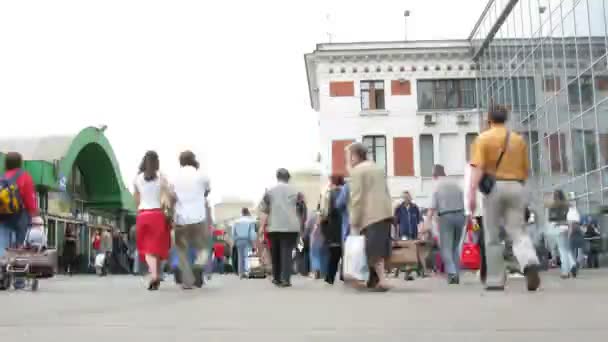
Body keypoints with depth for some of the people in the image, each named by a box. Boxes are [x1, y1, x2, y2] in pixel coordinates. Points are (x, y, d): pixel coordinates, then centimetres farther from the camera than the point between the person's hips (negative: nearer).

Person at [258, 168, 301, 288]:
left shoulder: (270, 191, 6)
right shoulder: (295, 191, 7)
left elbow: (264, 211, 5)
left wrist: (262, 226, 15)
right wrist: (300, 226, 19)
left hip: (274, 227, 1)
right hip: (291, 226, -1)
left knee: (275, 253, 13)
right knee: (287, 252, -3)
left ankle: (277, 278, 20)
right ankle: (285, 279, -12)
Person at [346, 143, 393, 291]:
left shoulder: (357, 170, -3)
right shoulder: (378, 168, 22)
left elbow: (356, 198, -10)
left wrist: (354, 223, -8)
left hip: (371, 215, -8)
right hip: (385, 212, 8)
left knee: (374, 249, -8)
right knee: (380, 247, 10)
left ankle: (382, 281, -14)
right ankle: (375, 279, 15)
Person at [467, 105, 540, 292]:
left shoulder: (483, 138, 0)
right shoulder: (518, 139, 13)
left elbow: (478, 167, -13)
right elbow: (525, 169, 15)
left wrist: (472, 193, -19)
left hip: (494, 187, -3)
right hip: (516, 187, 3)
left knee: (492, 238, 6)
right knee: (518, 233, 3)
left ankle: (495, 282, 8)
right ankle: (530, 264, -27)